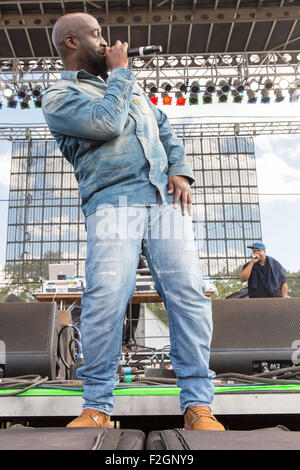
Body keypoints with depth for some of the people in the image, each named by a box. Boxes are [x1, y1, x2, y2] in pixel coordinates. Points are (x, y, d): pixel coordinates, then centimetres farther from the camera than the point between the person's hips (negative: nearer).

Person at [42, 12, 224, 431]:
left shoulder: (128, 83, 31)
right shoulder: (59, 96, 9)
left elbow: (165, 129, 26)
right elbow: (108, 123, -9)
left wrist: (180, 170, 7)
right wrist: (120, 71, 7)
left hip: (165, 199, 5)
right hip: (112, 202, -4)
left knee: (189, 294, -9)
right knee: (105, 299, -19)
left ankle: (197, 405, -1)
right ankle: (97, 407, -2)